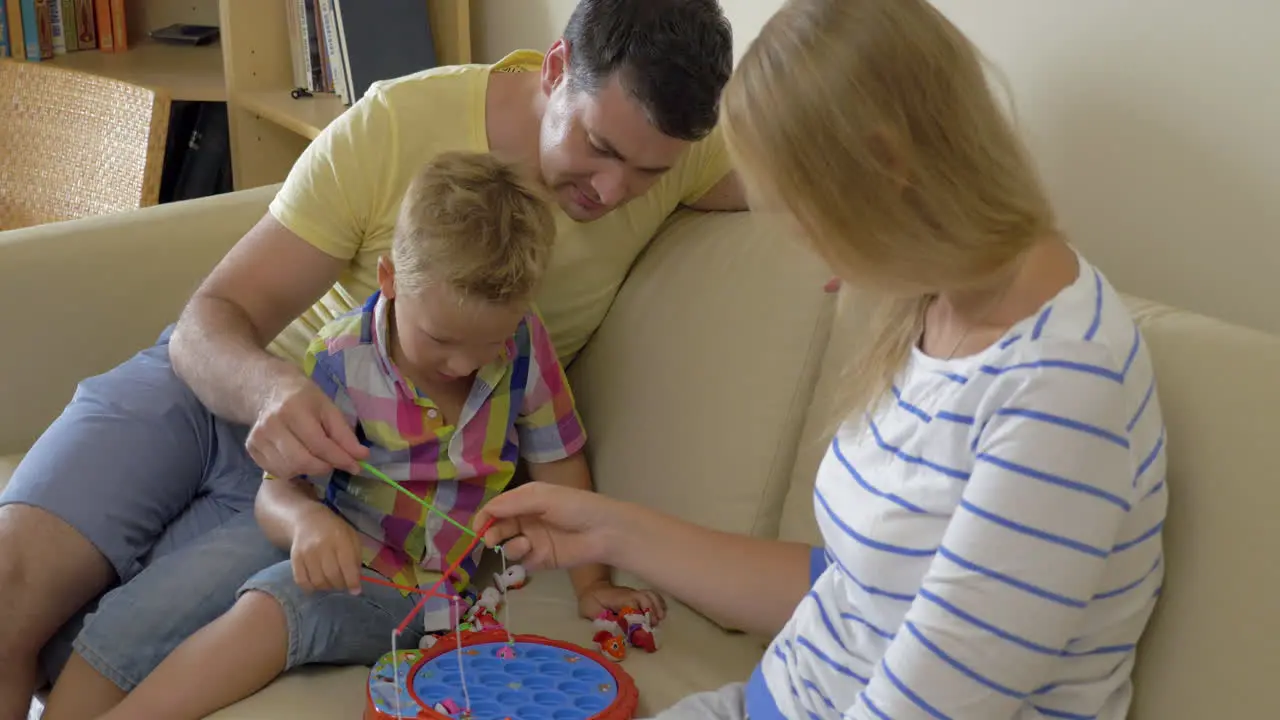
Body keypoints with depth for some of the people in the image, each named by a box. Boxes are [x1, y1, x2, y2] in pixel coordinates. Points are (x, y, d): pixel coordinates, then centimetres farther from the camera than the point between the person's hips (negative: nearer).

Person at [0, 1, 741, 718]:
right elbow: (208, 323, -16)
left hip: (351, 465, 0)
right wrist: (270, 389, -39)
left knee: (116, 648, -23)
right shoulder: (399, 121, -19)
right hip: (223, 383, 0)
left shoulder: (676, 147, -13)